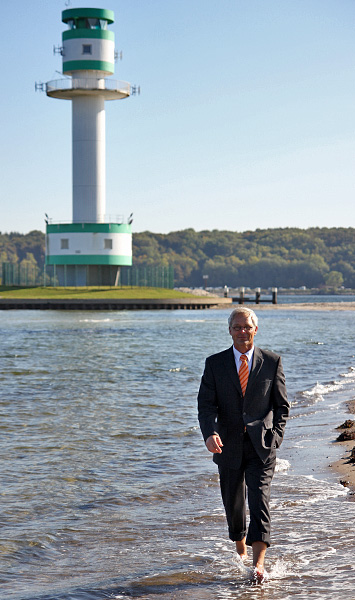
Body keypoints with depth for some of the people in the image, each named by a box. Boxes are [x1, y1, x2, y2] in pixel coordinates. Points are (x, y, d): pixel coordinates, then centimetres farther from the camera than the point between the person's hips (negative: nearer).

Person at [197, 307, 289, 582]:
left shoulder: (272, 362, 1)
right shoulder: (215, 363, 2)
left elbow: (282, 404, 8)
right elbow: (206, 404, -5)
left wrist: (276, 436, -5)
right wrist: (210, 433, -23)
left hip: (261, 445, -2)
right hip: (229, 445, 2)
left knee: (259, 499, -13)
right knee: (233, 502, 12)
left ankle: (258, 564, -17)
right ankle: (240, 548, 36)